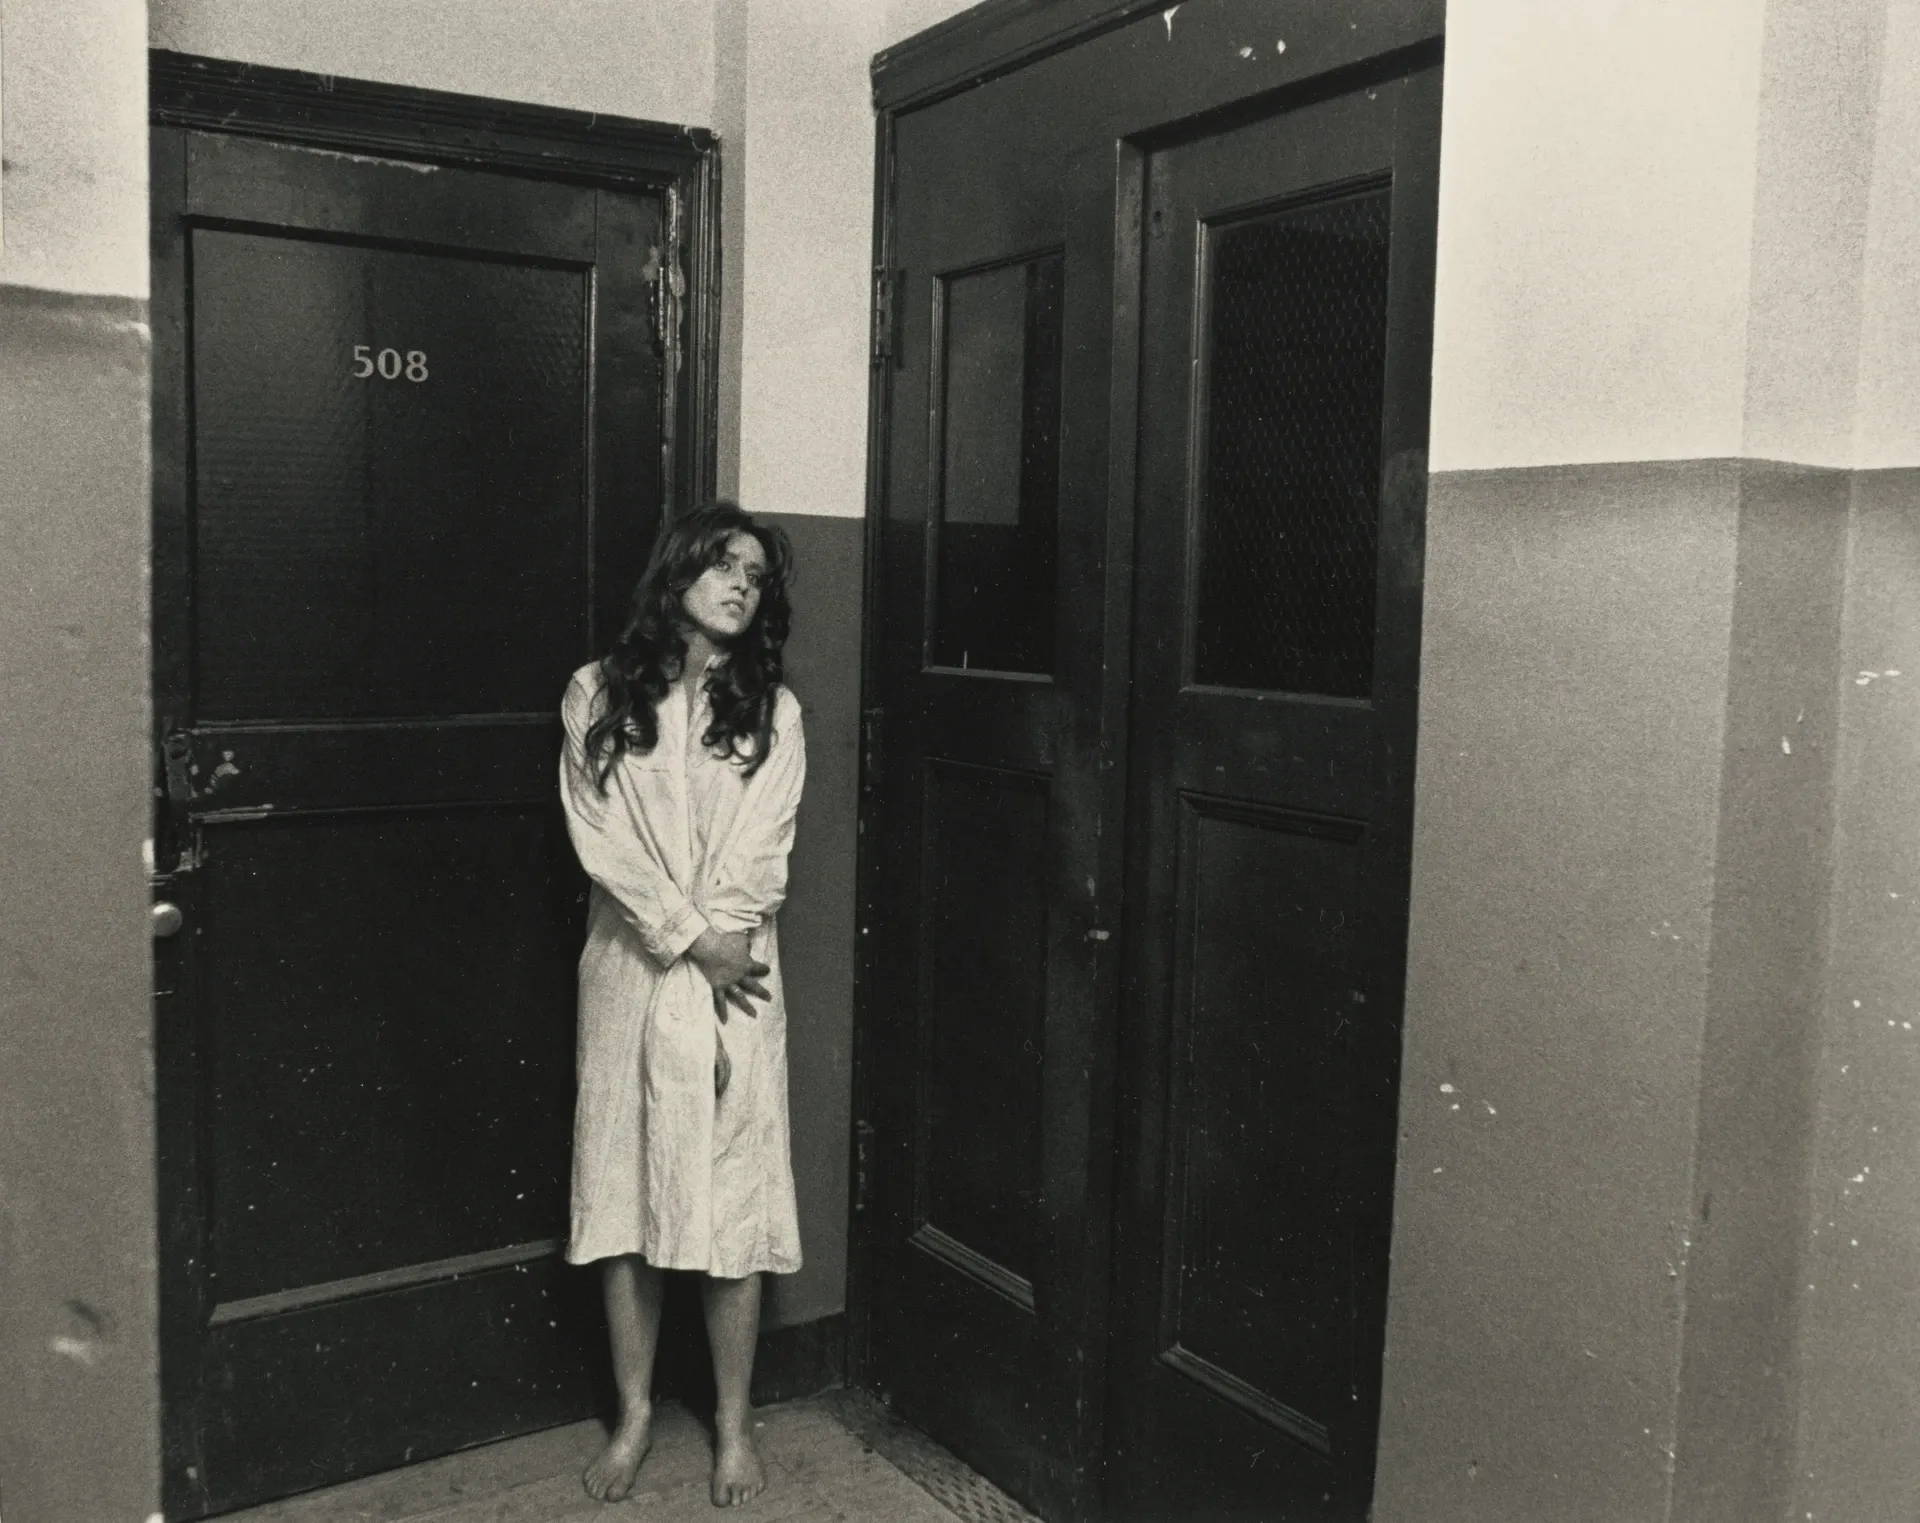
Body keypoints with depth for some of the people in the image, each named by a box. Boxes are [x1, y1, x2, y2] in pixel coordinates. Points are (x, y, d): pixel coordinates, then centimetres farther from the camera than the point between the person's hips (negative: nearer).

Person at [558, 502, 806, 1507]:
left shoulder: (770, 711, 4)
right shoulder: (599, 696, 2)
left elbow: (759, 858, -2)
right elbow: (600, 839, -6)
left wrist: (715, 952, -12)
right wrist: (688, 936, -12)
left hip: (730, 979, 0)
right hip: (628, 973, 0)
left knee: (731, 1199, 3)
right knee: (623, 1195, 7)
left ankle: (734, 1423, 18)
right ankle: (635, 1414, 23)